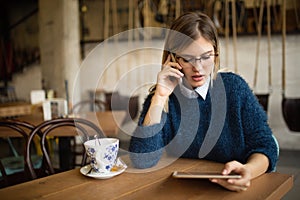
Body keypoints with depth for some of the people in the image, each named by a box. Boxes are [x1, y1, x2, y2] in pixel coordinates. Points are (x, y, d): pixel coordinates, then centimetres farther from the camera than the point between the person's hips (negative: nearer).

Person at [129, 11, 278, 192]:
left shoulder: (234, 86, -3)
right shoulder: (163, 95, -3)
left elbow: (265, 145, -3)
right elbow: (142, 160, -14)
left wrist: (248, 171, -24)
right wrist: (160, 97, -18)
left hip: (236, 191, 2)